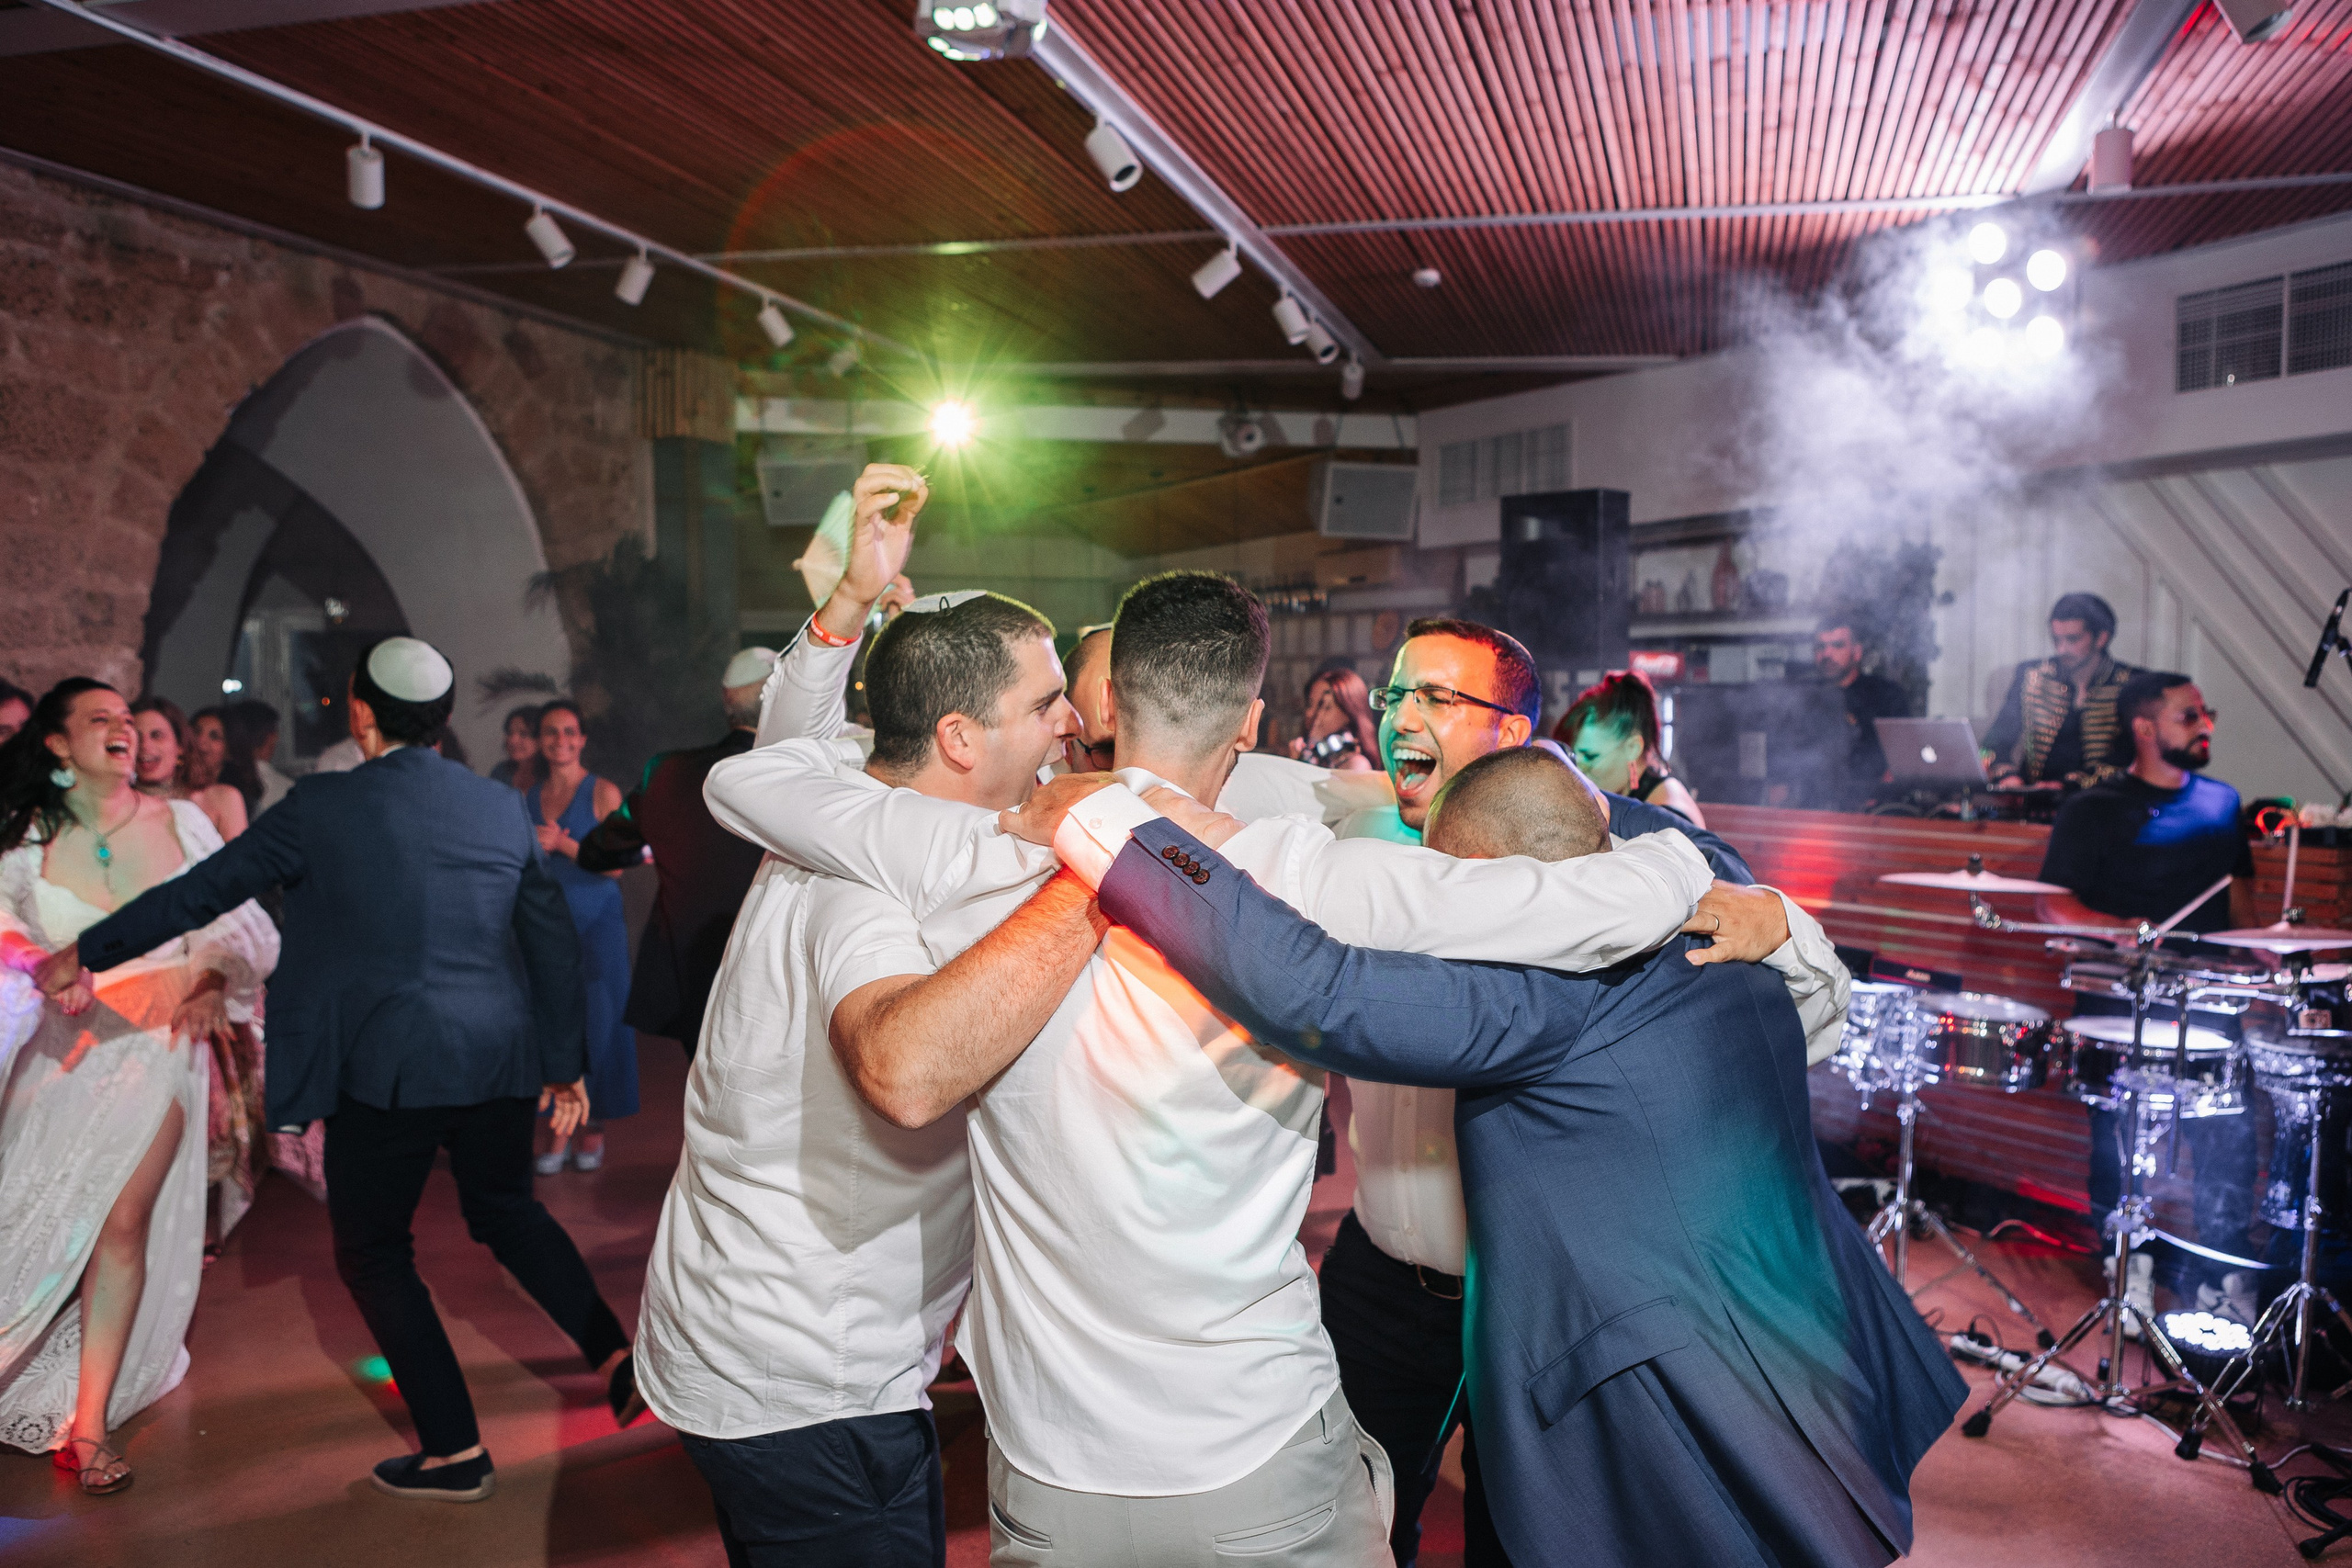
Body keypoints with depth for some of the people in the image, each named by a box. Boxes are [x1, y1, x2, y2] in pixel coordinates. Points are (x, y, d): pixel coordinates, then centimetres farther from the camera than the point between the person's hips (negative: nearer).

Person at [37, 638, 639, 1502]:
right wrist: (564, 1062, 14)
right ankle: (613, 1351, 12)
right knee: (508, 1210, 25)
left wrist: (85, 953, 16)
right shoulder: (501, 806, 4)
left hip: (385, 1067, -4)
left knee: (373, 1252, 13)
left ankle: (455, 1450, 16)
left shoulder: (324, 806, -8)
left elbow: (203, 890, 1)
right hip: (498, 1059, 5)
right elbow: (555, 940, 6)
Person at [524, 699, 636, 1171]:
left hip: (597, 922, -3)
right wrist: (538, 849, -5)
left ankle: (594, 1128, 11)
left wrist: (564, 844, -17)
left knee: (598, 1023, 0)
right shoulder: (528, 798, 10)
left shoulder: (603, 792, -2)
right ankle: (557, 1131, 11)